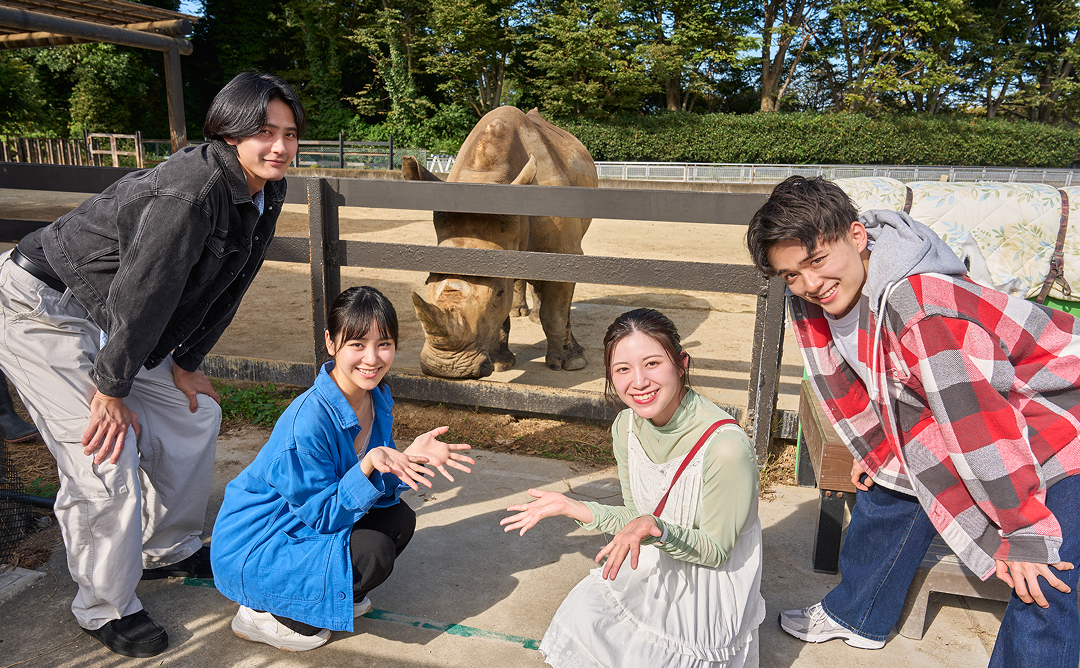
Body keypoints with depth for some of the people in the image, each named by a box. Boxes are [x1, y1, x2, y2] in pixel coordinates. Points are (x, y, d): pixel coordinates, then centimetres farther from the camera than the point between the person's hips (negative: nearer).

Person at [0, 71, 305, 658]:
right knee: (107, 454, -12)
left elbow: (225, 290, 5)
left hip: (112, 321, 9)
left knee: (195, 415, 12)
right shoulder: (192, 187, -31)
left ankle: (169, 551, 31)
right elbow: (143, 291, -28)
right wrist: (111, 388, -20)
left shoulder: (265, 195, -3)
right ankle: (105, 610, 9)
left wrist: (185, 364, 6)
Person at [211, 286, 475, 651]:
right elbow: (322, 516, -24)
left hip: (308, 522, 8)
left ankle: (325, 592, 12)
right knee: (373, 553, -23)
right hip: (253, 547, -8)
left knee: (399, 519, -8)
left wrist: (408, 456, -21)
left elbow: (377, 491, -1)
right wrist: (369, 464, -38)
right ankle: (264, 615, -2)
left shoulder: (378, 398, -7)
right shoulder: (307, 421, -32)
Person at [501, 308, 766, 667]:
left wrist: (656, 529, -38)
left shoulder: (725, 445, -30)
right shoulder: (626, 426, -9)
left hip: (712, 582, -5)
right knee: (582, 615, -14)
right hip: (654, 563, 5)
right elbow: (639, 516, 1)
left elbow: (716, 550, -20)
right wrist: (573, 507, -10)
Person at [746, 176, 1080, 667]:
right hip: (949, 417, 8)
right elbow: (847, 381, 5)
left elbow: (979, 418, -33)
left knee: (1040, 588, -11)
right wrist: (878, 447, 14)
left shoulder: (921, 304, -38)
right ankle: (857, 615, 36)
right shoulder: (810, 299, -12)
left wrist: (1024, 535, -24)